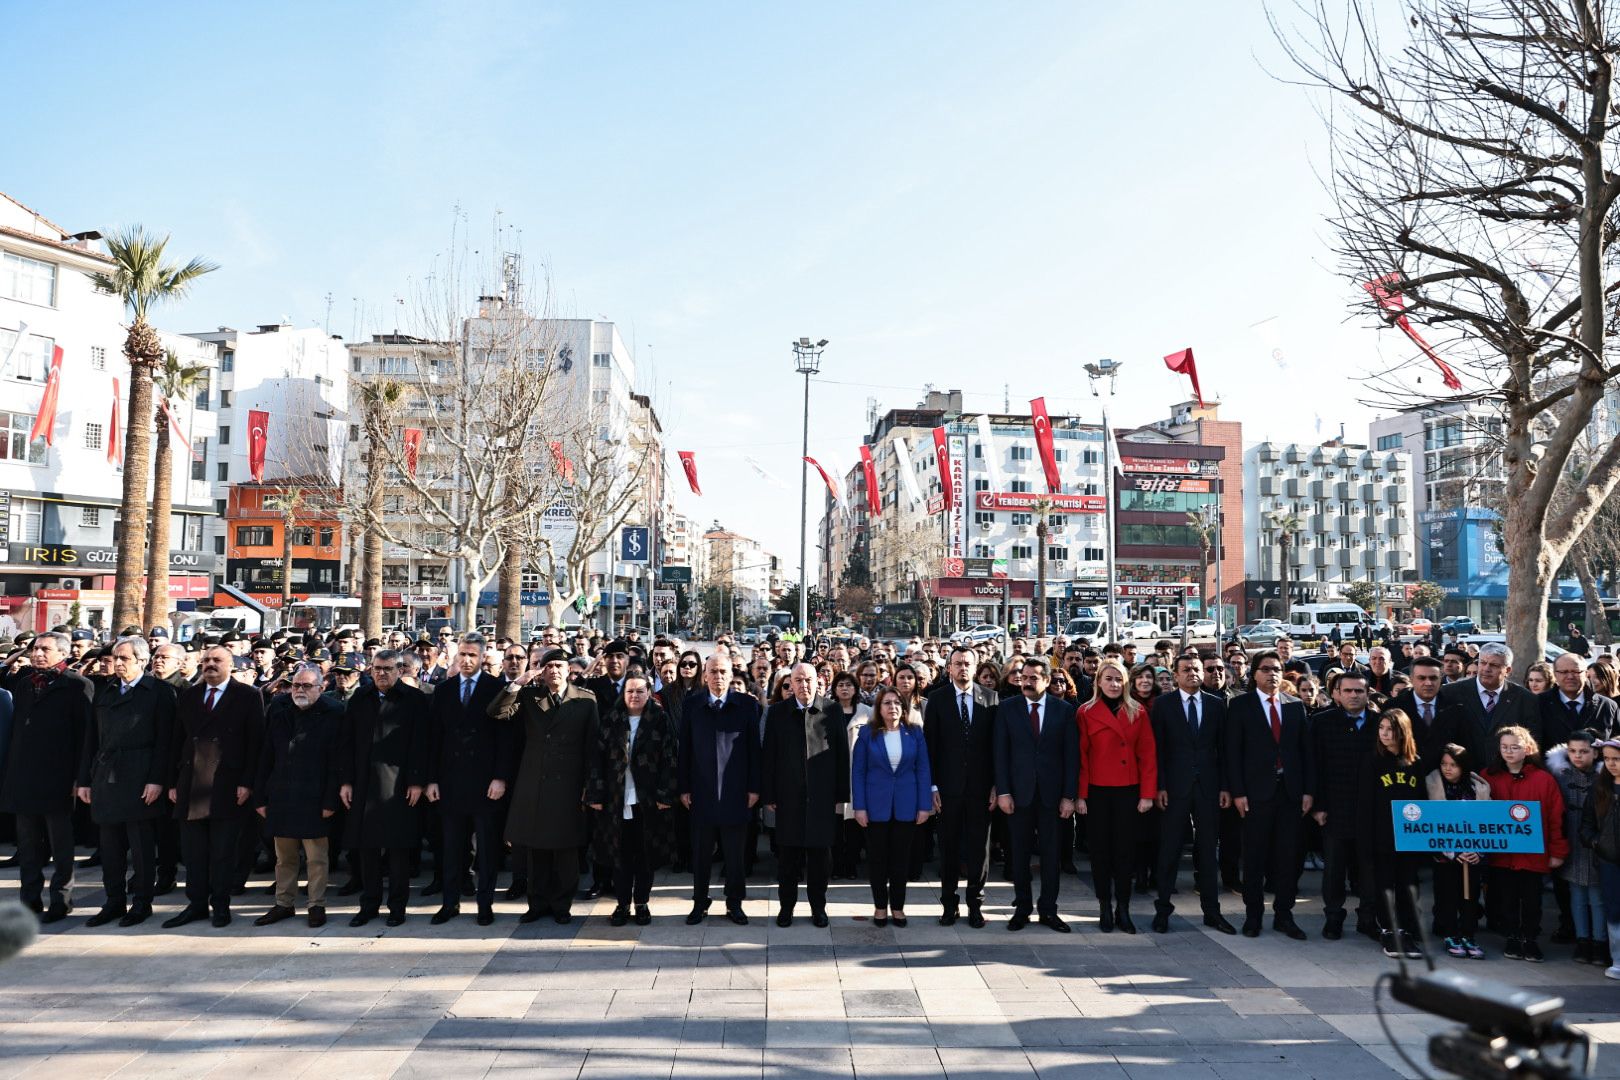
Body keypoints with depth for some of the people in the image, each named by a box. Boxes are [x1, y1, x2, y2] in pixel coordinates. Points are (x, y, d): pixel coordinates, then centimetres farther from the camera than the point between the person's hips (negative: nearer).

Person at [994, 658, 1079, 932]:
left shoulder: (1064, 710, 2)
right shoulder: (1007, 709, 2)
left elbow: (1071, 755, 1)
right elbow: (1001, 753, 0)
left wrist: (1069, 796, -4)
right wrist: (1003, 791, -7)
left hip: (1052, 793, 0)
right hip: (1019, 792, 0)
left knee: (1051, 853, 6)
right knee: (1020, 853, 7)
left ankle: (1048, 909, 17)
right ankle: (1022, 908, 18)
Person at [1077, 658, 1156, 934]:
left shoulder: (1138, 713, 4)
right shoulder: (1086, 713, -1)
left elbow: (1148, 754, 3)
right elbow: (1080, 756, -2)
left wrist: (1148, 794, -3)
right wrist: (1080, 795, -7)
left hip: (1128, 791, 1)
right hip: (1097, 791, -1)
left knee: (1125, 850, 5)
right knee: (1100, 849, 5)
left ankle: (1123, 910, 14)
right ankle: (1104, 909, 15)